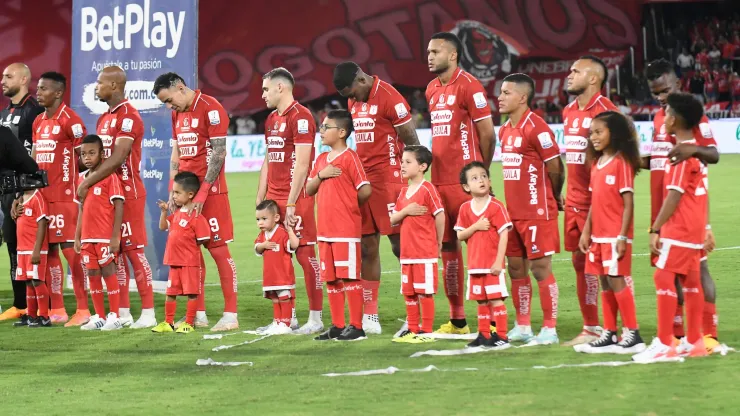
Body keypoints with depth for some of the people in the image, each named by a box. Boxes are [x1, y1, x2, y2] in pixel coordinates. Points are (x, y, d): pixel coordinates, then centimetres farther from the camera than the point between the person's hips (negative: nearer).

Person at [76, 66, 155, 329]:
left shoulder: (128, 117, -14)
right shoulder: (104, 118, 17)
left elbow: (117, 159, -22)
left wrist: (87, 183, -22)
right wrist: (89, 184, 3)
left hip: (128, 193, -9)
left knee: (133, 251, -8)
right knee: (115, 253, 9)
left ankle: (148, 313, -5)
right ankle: (123, 312, 13)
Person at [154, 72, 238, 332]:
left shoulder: (211, 109, -11)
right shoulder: (177, 114, 14)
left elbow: (219, 153, -15)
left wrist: (202, 192, -17)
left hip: (210, 191, -8)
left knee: (218, 248, -6)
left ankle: (230, 315, -3)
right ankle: (198, 314, 13)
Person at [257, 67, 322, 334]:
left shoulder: (300, 117, -11)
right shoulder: (271, 119, 18)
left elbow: (301, 164, -16)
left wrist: (291, 204, -18)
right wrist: (260, 199, 16)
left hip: (296, 198, -9)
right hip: (274, 198, 9)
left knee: (305, 253, -5)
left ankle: (315, 319, -1)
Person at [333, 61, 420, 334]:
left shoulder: (389, 97, -12)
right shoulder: (353, 102, 13)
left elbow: (411, 141, -11)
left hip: (388, 178, -8)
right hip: (363, 179, 8)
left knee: (400, 244, -6)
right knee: (367, 247, 8)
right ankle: (370, 315, 12)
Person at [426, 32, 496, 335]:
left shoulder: (468, 86, -9)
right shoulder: (432, 89, 15)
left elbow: (487, 134, -8)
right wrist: (436, 167, 12)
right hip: (439, 179, 8)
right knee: (447, 246, 10)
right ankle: (457, 319, 17)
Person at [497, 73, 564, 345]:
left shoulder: (536, 128, -15)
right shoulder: (505, 130, 13)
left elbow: (555, 168, -12)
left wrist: (554, 199, 1)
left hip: (537, 212, -9)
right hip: (514, 211, 9)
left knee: (540, 267, -5)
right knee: (516, 267, 12)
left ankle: (549, 329, 0)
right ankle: (522, 327, 20)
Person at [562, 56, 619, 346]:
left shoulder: (605, 110, -12)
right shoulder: (569, 112, 14)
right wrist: (568, 192, 18)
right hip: (574, 201, 8)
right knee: (580, 262, 10)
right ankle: (590, 328, 18)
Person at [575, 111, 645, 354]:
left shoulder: (621, 163, -11)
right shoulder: (597, 163, 12)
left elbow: (628, 204, -14)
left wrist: (622, 237, -18)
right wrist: (586, 231, 13)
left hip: (614, 236, -8)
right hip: (598, 235, 8)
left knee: (616, 281, -8)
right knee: (605, 283, 10)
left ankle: (633, 336, -4)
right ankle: (609, 335, 15)